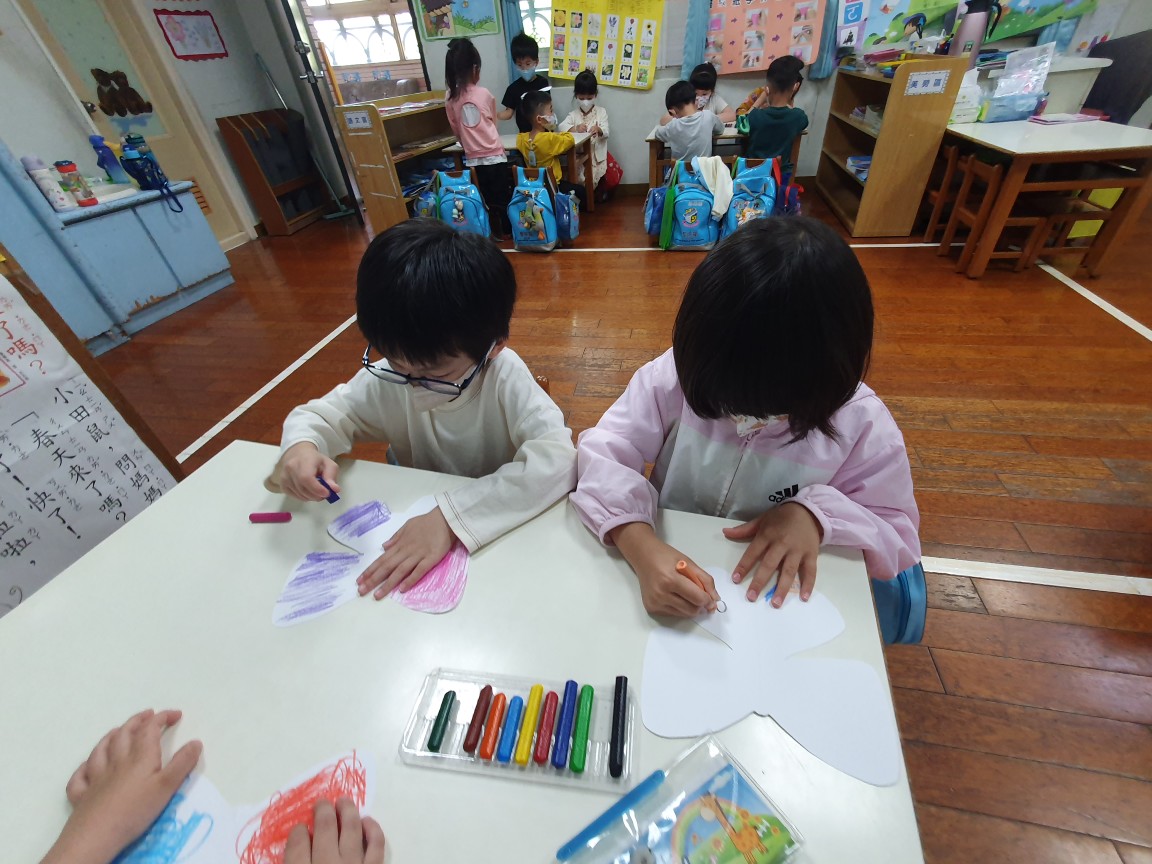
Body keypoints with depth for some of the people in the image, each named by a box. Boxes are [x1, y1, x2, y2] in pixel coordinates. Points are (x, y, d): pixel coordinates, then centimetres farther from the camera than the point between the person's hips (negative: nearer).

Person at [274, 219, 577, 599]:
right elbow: (317, 415, 3)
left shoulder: (503, 376, -24)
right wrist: (302, 448, -19)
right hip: (417, 519, 3)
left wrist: (451, 516, -38)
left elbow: (557, 459, -35)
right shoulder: (384, 381, -11)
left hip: (502, 533, -3)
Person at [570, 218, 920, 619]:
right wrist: (641, 547, -35)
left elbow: (896, 537, -2)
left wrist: (816, 513, -22)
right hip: (666, 565, -2)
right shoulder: (676, 375, -17)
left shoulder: (863, 425, -13)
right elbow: (604, 453, -19)